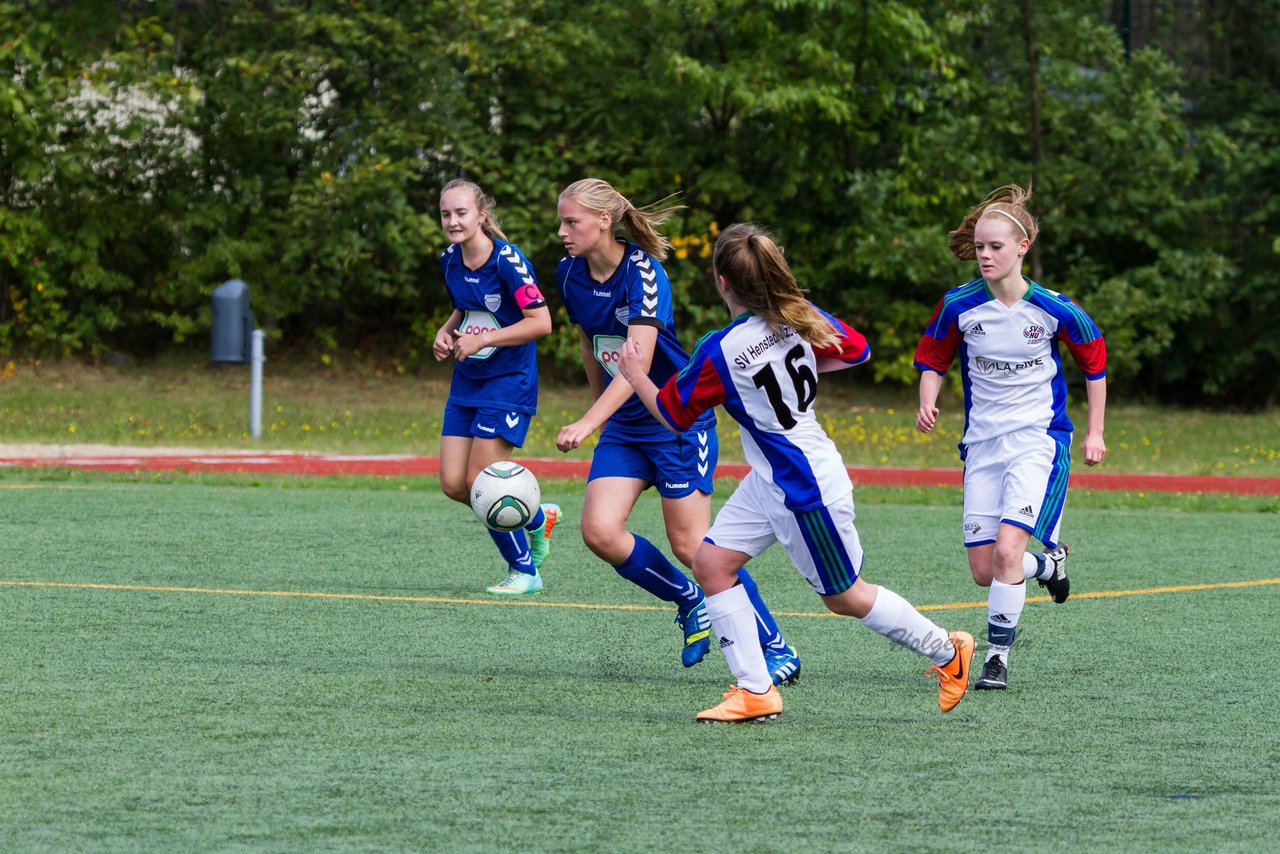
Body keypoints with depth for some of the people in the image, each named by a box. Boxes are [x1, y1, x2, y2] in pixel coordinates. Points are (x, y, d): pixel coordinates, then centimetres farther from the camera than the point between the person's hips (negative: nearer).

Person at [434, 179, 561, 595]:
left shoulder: (507, 260, -18)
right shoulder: (450, 261, 3)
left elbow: (541, 322, -21)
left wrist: (483, 340, -24)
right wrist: (447, 332, 1)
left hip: (508, 382, -8)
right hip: (466, 382, 8)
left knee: (480, 482, -11)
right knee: (453, 484, 1)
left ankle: (525, 571, 7)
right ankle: (539, 518, 24)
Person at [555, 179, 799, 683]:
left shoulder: (643, 272, -22)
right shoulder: (570, 274, 1)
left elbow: (637, 362, -31)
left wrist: (588, 423, -41)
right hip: (624, 426, 7)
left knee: (690, 544, -8)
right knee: (599, 530, -12)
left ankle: (776, 648, 4)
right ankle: (689, 603, 12)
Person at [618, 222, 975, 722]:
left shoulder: (719, 352, -24)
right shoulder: (798, 317, -6)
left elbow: (673, 414, -9)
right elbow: (856, 350, 10)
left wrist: (636, 376, 8)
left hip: (806, 489, -9)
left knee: (845, 596, 8)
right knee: (711, 562, 5)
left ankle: (947, 651, 25)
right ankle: (755, 692, 5)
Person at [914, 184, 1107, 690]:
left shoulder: (1055, 310, -9)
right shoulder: (959, 306, -4)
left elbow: (1094, 362, 7)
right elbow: (932, 360, 11)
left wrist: (1094, 433, 7)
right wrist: (928, 403, -9)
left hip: (1039, 442, -3)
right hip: (982, 446, 3)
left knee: (1007, 549, -21)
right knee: (983, 571, 2)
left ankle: (998, 657, -10)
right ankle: (1046, 561, 35)